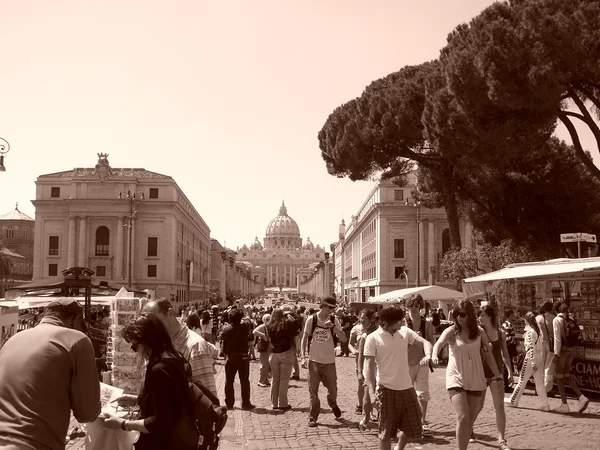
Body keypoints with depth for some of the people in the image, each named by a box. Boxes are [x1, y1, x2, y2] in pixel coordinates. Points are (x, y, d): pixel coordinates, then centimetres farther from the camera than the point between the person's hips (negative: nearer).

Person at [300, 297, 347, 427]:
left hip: (329, 361, 1)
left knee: (333, 389, 9)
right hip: (314, 361, -1)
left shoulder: (333, 320, -3)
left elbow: (343, 339, -7)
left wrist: (333, 327, -22)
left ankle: (333, 405, 40)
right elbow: (304, 338, 0)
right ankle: (313, 417, 15)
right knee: (313, 391, 3)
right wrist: (303, 357, -7)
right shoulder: (311, 319, -6)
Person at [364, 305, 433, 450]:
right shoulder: (373, 338, -10)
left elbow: (425, 342, 2)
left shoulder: (405, 331, 4)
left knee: (413, 429, 12)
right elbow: (369, 365, -12)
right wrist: (372, 391, -20)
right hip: (387, 389, -5)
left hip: (407, 388, 5)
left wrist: (428, 355, -21)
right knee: (386, 432, 3)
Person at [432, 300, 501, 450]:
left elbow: (488, 355, 11)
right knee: (463, 418, -17)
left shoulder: (479, 333, 2)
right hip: (456, 379, -3)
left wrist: (497, 375, 8)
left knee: (470, 420, 10)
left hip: (476, 380, 3)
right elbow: (439, 343, -27)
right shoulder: (451, 331, -7)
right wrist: (434, 355, -47)